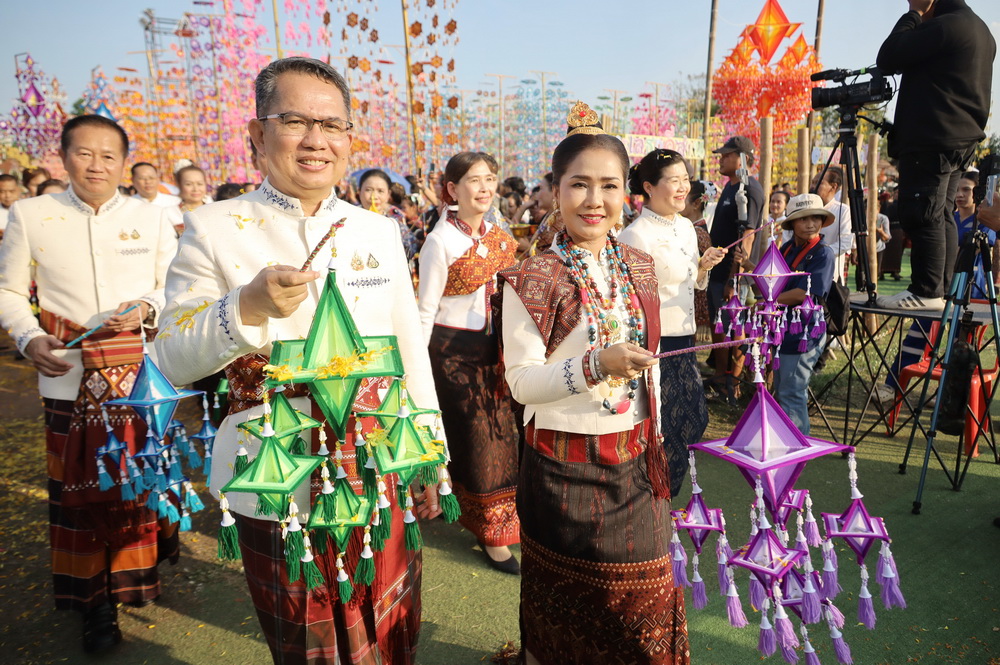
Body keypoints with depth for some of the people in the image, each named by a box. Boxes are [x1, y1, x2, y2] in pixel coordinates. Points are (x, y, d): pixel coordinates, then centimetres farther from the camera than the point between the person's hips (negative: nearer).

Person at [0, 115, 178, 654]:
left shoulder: (150, 217, 4)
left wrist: (148, 309, -12)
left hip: (142, 370, 1)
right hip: (70, 375, 0)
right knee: (81, 484, 4)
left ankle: (141, 569, 33)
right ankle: (96, 603, 19)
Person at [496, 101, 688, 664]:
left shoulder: (639, 268, 4)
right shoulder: (532, 280, -13)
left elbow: (650, 364, 12)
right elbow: (521, 381, -16)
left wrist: (655, 438, 14)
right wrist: (596, 365, -30)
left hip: (635, 464, 5)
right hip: (565, 467, -5)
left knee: (641, 595, 19)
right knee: (568, 604, 13)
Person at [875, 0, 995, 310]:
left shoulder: (943, 26, -12)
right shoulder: (982, 31, 20)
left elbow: (887, 59, -11)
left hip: (931, 141, -10)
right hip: (963, 140, 10)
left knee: (921, 215, -8)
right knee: (941, 215, 11)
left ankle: (927, 292, -8)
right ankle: (942, 290, 13)